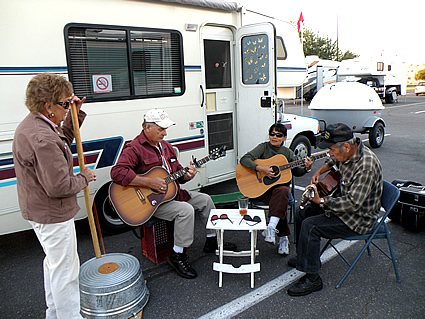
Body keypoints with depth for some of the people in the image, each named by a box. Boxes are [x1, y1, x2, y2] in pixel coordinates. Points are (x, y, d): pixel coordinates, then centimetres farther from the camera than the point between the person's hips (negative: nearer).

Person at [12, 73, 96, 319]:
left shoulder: (32, 124, 4)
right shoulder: (42, 139, -31)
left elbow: (64, 140, 19)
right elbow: (59, 186, -31)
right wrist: (84, 178, -14)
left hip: (40, 211, 12)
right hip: (52, 215, -12)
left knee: (54, 262, 27)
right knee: (65, 270, 4)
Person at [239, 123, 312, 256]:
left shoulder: (288, 153, 14)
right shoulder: (263, 147, 2)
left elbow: (296, 172, 19)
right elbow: (244, 159, -11)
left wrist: (306, 169, -2)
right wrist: (261, 168, -23)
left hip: (280, 185, 3)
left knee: (282, 192, -35)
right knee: (281, 201, -32)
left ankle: (271, 226, -39)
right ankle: (283, 237, -22)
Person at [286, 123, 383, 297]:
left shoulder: (366, 165, -32)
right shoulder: (346, 153, -3)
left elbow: (352, 203, -32)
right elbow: (333, 161, 24)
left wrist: (322, 201, -24)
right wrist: (320, 171, 7)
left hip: (359, 218, -10)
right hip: (343, 201, 10)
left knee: (310, 226, -23)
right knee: (302, 214, 12)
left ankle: (312, 279, -11)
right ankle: (305, 257, 30)